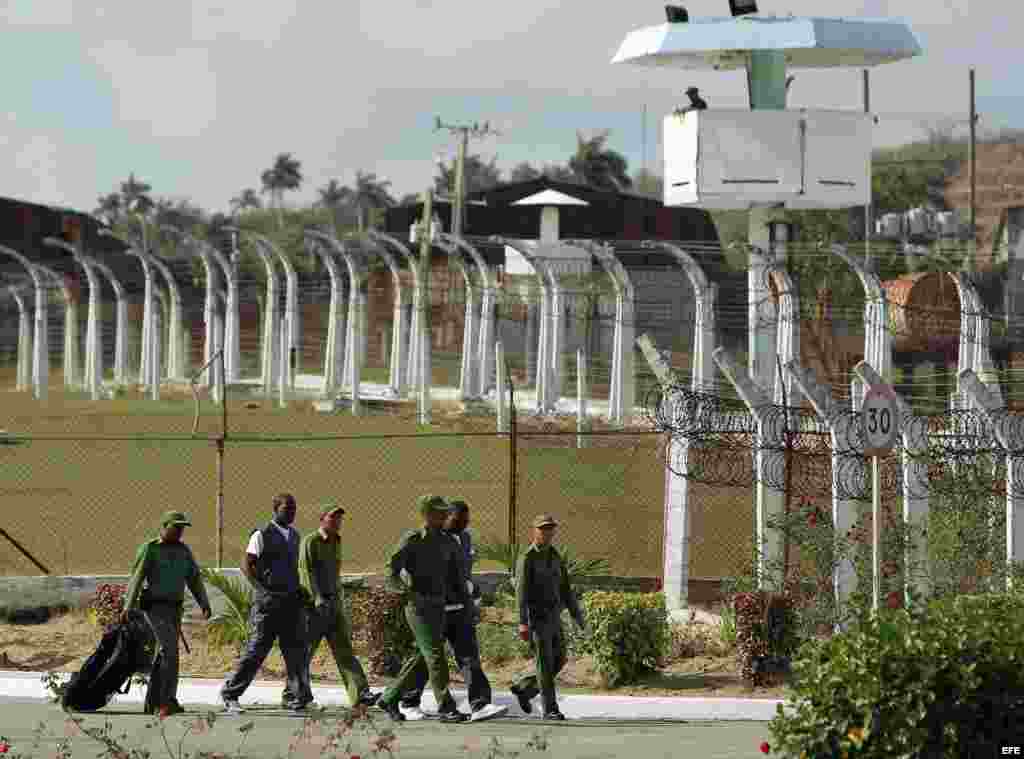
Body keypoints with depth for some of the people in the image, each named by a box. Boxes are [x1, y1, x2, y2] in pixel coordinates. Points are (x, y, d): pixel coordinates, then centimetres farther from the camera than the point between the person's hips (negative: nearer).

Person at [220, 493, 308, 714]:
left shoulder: (294, 535, 16)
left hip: (291, 600, 6)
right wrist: (261, 590, -17)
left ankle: (294, 698, 7)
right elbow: (246, 566, -8)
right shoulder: (261, 536, -5)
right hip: (267, 602, -6)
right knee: (256, 650, -5)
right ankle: (230, 694, 4)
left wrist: (299, 589, 13)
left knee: (296, 650, 0)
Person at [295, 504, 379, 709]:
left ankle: (360, 694, -18)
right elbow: (305, 571, -19)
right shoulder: (310, 542, -9)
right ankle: (301, 693, 22)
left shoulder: (336, 543, 14)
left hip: (334, 603, 6)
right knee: (305, 651, 5)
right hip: (314, 604, -6)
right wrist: (317, 598, -30)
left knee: (345, 650, -6)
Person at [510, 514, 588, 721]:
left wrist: (577, 616, 11)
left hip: (554, 618, 7)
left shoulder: (555, 557, 13)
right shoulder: (527, 559, -10)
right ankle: (550, 709, -3)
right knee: (545, 663, -7)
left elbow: (565, 589, 16)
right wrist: (523, 623, -27)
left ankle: (523, 687, 25)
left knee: (558, 661, 8)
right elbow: (521, 591, -18)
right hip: (537, 617, -7)